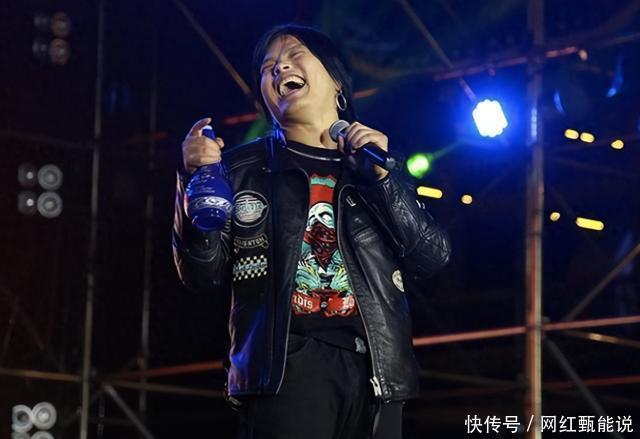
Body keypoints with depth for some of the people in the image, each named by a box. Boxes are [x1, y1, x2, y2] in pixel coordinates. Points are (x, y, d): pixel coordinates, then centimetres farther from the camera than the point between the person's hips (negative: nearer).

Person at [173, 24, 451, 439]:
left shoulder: (377, 166, 16)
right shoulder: (241, 167, 11)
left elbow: (433, 257, 6)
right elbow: (205, 274, 4)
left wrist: (383, 177, -4)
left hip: (373, 364, 2)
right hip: (287, 360, -2)